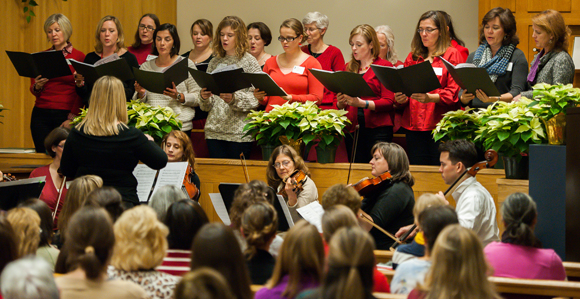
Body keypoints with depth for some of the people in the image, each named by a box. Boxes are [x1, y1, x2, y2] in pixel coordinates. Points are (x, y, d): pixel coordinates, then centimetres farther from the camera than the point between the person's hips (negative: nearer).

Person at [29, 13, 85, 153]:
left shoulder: (78, 57, 1)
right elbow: (34, 91, 14)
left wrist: (72, 118, -10)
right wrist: (37, 87, -8)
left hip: (66, 115, -3)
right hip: (41, 114, 3)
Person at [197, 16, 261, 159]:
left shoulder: (249, 62, 1)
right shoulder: (214, 63, 14)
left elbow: (257, 98, -7)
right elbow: (206, 107, 16)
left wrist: (234, 99, -21)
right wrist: (204, 98, -6)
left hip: (240, 132, -4)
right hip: (214, 130, 4)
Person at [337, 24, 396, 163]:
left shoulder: (384, 66, 3)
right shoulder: (348, 68, 17)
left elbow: (388, 102, -7)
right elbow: (339, 104, 20)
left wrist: (362, 103, -19)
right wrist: (340, 103, -4)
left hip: (378, 130, -4)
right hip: (353, 128, 4)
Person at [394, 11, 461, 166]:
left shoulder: (452, 55, 3)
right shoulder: (413, 57, 19)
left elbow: (454, 92, -7)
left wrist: (430, 97, -23)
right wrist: (400, 98, -4)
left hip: (440, 126, -5)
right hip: (414, 126, 5)